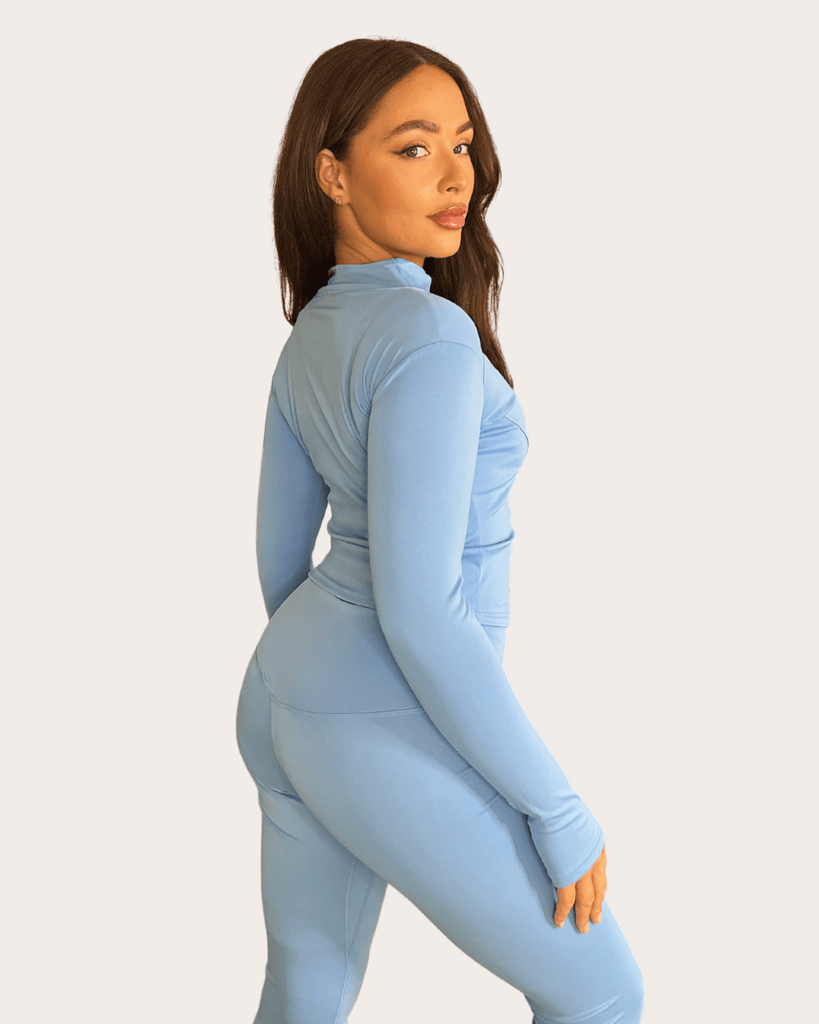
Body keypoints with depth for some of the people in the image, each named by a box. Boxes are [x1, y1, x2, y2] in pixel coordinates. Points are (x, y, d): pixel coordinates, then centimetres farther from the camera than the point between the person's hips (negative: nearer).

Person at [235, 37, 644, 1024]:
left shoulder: (311, 343, 4)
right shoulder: (427, 338, -25)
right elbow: (419, 613, -28)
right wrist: (559, 811, -19)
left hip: (291, 702, 9)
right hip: (389, 743, -8)